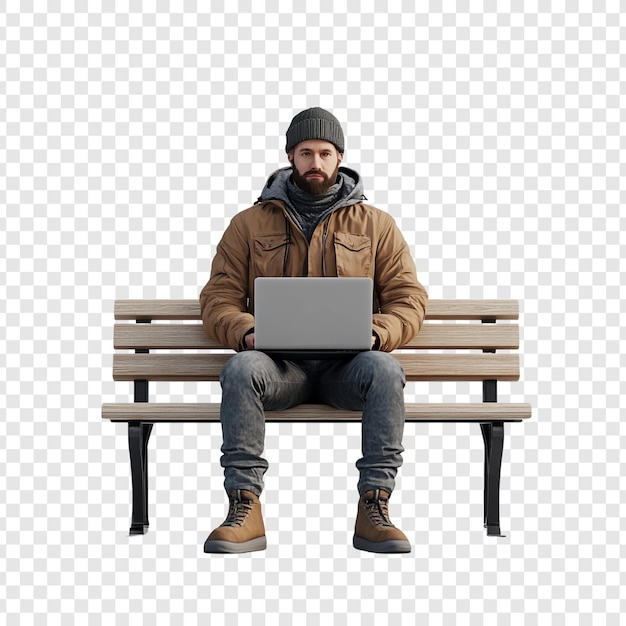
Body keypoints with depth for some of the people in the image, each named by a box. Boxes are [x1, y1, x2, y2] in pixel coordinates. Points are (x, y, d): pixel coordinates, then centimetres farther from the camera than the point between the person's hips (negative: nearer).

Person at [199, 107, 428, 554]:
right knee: (241, 369, -33)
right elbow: (218, 299, 9)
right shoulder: (250, 224, 14)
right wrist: (246, 333, -14)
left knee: (385, 369, -34)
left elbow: (408, 299, 9)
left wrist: (375, 334, -13)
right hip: (280, 364, 0)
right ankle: (245, 508, -32)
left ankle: (374, 508, -30)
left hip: (346, 365, 0)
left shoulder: (375, 224, 14)